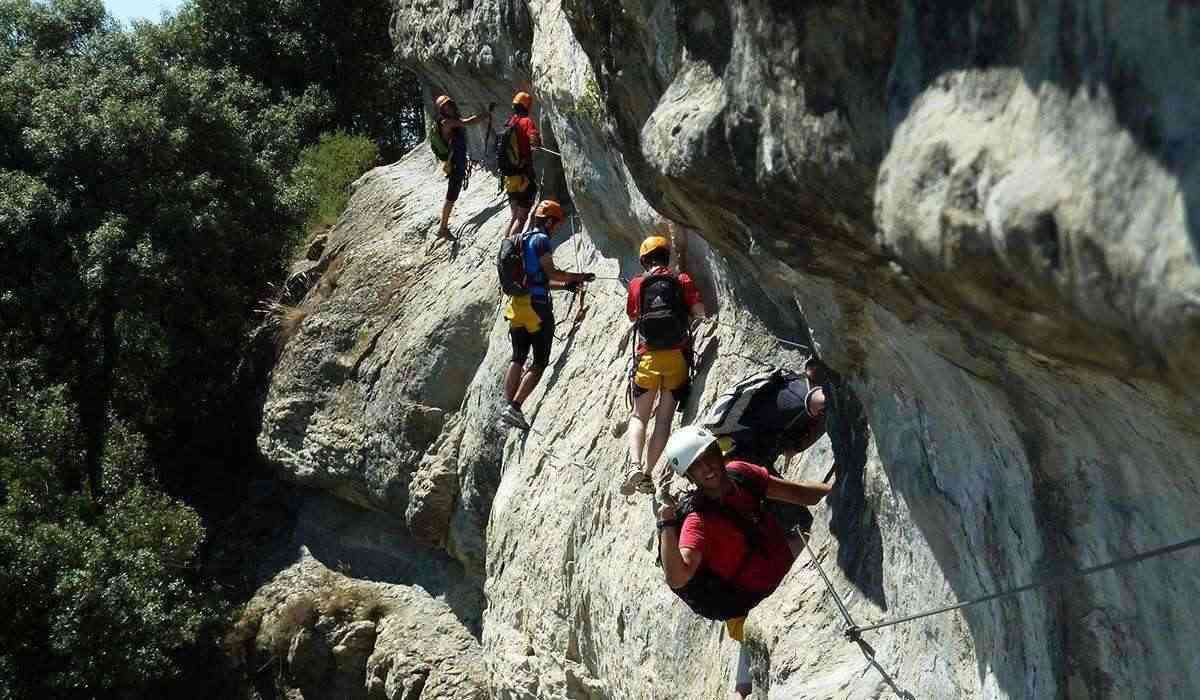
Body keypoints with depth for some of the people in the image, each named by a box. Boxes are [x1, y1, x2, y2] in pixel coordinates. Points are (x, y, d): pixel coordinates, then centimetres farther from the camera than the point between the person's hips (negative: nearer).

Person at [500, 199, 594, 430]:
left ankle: (509, 406, 8)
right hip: (537, 307, -8)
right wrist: (579, 276, -3)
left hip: (518, 305, 8)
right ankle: (515, 407, -12)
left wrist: (564, 285, 24)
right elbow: (550, 272, -15)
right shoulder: (541, 240, -9)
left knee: (518, 358, 15)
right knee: (540, 362, -2)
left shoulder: (521, 240, 19)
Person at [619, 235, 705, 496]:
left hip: (648, 357, 0)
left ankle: (634, 464, -18)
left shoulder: (637, 284, 5)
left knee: (639, 416, 5)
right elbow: (700, 312, -3)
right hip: (677, 356, 0)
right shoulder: (682, 280, 2)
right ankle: (647, 473, -2)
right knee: (664, 418, 4)